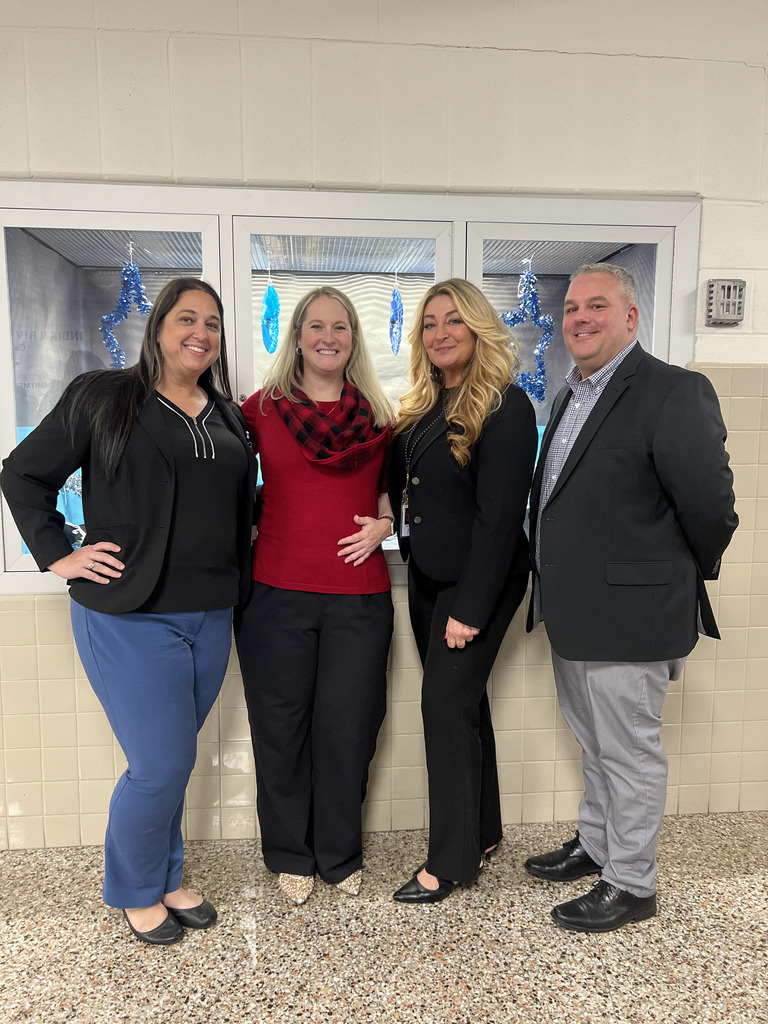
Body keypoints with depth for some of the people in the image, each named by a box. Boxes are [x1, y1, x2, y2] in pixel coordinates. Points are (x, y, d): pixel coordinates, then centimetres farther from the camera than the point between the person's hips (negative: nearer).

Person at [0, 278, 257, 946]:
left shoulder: (228, 417, 11)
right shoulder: (103, 397, -3)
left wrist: (235, 581, 11)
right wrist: (57, 555, -4)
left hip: (210, 617, 5)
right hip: (129, 619, -5)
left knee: (171, 759, 17)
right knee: (162, 765, -1)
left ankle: (166, 879, 38)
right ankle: (135, 892, 27)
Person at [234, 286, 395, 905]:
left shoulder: (379, 416, 7)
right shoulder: (262, 408, 2)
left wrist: (384, 523, 0)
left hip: (359, 595, 1)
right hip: (277, 593, -1)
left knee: (346, 727, 9)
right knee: (281, 728, 10)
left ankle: (340, 856, 32)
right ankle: (290, 856, 33)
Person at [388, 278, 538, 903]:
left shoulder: (506, 407, -14)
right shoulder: (424, 406, 10)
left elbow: (499, 516, -19)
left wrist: (470, 608, -20)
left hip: (477, 582, -8)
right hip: (427, 577, 8)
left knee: (447, 704, -3)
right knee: (462, 701, 16)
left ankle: (452, 860, 16)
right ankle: (483, 831, 34)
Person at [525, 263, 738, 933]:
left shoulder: (674, 392, -17)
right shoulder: (572, 396, 12)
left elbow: (710, 506, -18)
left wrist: (685, 579, -3)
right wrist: (557, 592, 12)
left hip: (628, 616, -8)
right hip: (572, 613, 9)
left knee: (630, 753, 9)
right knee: (594, 744, 24)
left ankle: (631, 884, 29)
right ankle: (595, 846, 44)